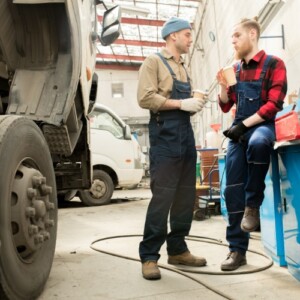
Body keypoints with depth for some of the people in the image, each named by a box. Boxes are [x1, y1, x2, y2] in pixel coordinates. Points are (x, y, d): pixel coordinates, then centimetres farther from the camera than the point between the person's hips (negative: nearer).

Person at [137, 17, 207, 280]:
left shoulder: (183, 69, 23)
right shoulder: (154, 61, 1)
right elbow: (146, 98, -12)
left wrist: (195, 105, 4)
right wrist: (181, 103, -14)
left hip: (186, 134, 8)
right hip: (165, 135, -8)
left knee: (186, 197, 8)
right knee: (162, 197, -9)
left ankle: (177, 249, 19)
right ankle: (149, 256, 0)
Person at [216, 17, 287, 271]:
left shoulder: (273, 64, -1)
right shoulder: (235, 68, 15)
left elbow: (274, 104, -11)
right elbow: (226, 106, 19)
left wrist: (244, 125, -16)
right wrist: (223, 86, 0)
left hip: (261, 125, -5)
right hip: (239, 130, 5)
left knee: (257, 143, -42)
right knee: (232, 190, -3)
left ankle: (253, 205, -20)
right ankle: (237, 250, 7)